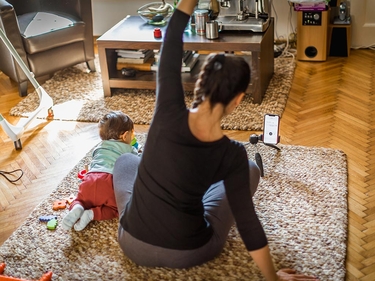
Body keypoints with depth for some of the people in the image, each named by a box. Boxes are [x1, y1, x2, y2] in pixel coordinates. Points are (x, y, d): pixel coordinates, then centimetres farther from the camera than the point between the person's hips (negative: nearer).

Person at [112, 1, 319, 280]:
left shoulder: (169, 115, -22)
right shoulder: (232, 155, -22)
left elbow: (171, 46, -11)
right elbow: (247, 222, -15)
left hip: (134, 246, 2)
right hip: (190, 254, -1)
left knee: (126, 159, 28)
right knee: (251, 169, 17)